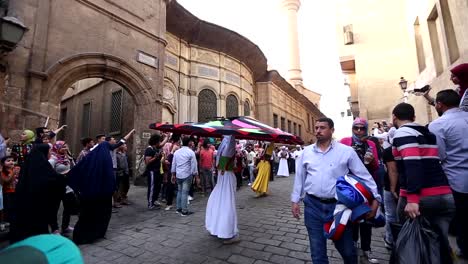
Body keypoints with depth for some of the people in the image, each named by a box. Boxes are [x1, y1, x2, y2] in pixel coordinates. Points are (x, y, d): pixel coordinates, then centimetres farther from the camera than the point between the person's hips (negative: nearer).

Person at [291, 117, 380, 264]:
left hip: (338, 205, -1)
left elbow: (364, 175, 1)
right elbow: (299, 177, 8)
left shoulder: (346, 151, -4)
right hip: (313, 205, 1)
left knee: (347, 249, 18)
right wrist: (295, 200, 9)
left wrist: (375, 198, -4)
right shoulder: (306, 152, 2)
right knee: (317, 251, 14)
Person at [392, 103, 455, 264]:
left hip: (420, 198, -7)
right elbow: (431, 164, 23)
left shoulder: (403, 133, -7)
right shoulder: (428, 133, 18)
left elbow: (412, 165, -19)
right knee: (441, 242, 15)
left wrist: (412, 199, -22)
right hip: (445, 196, 7)